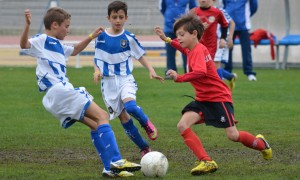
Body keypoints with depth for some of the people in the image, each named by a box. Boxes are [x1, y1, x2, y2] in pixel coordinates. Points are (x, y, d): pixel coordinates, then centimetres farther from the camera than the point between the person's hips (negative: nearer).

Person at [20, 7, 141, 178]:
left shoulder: (58, 45, 24)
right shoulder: (41, 41, -4)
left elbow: (74, 51, 44)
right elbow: (24, 44, -24)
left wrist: (91, 37, 40)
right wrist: (28, 25, -41)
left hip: (63, 91, 10)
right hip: (59, 92, -10)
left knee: (95, 124, 8)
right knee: (101, 116, -14)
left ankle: (109, 168, 6)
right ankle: (116, 162, -21)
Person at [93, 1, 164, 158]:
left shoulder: (129, 38, -3)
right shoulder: (101, 37, 1)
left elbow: (140, 56, 5)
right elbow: (97, 59, 8)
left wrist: (151, 71, -9)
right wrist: (97, 71, -13)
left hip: (125, 79, -2)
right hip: (108, 81, 2)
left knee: (130, 105, -31)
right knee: (123, 117, 0)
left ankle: (147, 124, 0)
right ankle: (144, 148, 12)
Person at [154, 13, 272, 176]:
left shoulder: (199, 50, -20)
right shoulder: (191, 49, 7)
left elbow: (200, 72, -40)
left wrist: (179, 78, -43)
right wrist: (166, 39, 29)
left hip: (219, 97, -9)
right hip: (202, 99, 9)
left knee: (233, 135, -7)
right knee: (182, 125, -14)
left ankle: (261, 144, 26)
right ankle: (207, 162, -19)